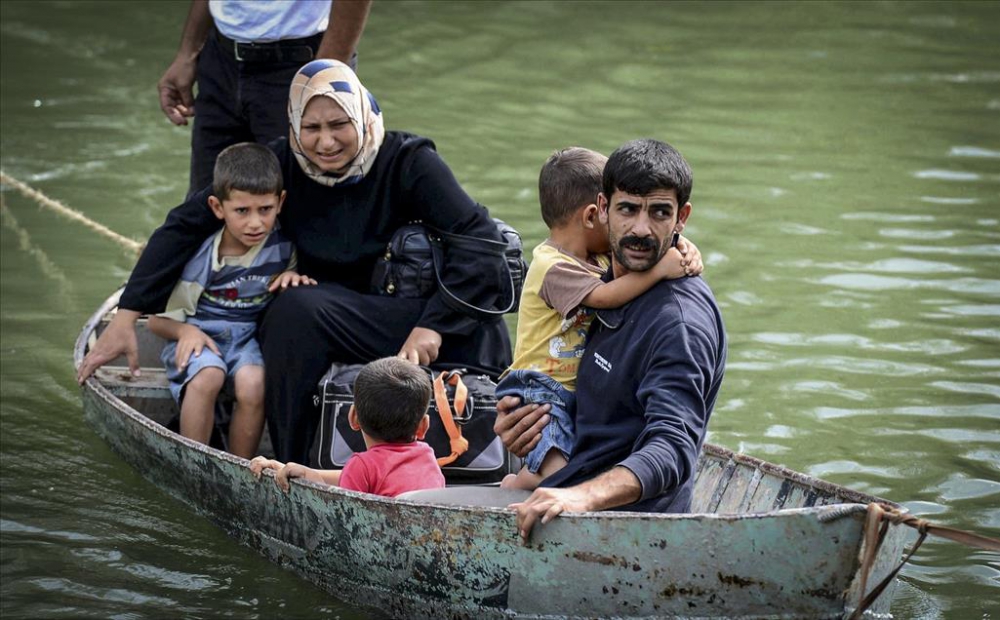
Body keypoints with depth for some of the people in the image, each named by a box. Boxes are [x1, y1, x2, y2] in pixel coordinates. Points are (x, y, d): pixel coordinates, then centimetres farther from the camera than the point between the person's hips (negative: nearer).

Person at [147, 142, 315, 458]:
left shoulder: (283, 248, -2)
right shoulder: (198, 256, -10)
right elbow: (157, 320, 0)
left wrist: (293, 277, -2)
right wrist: (185, 330, -22)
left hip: (249, 337, 2)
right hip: (197, 336, -2)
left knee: (253, 383, -31)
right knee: (208, 376, -35)